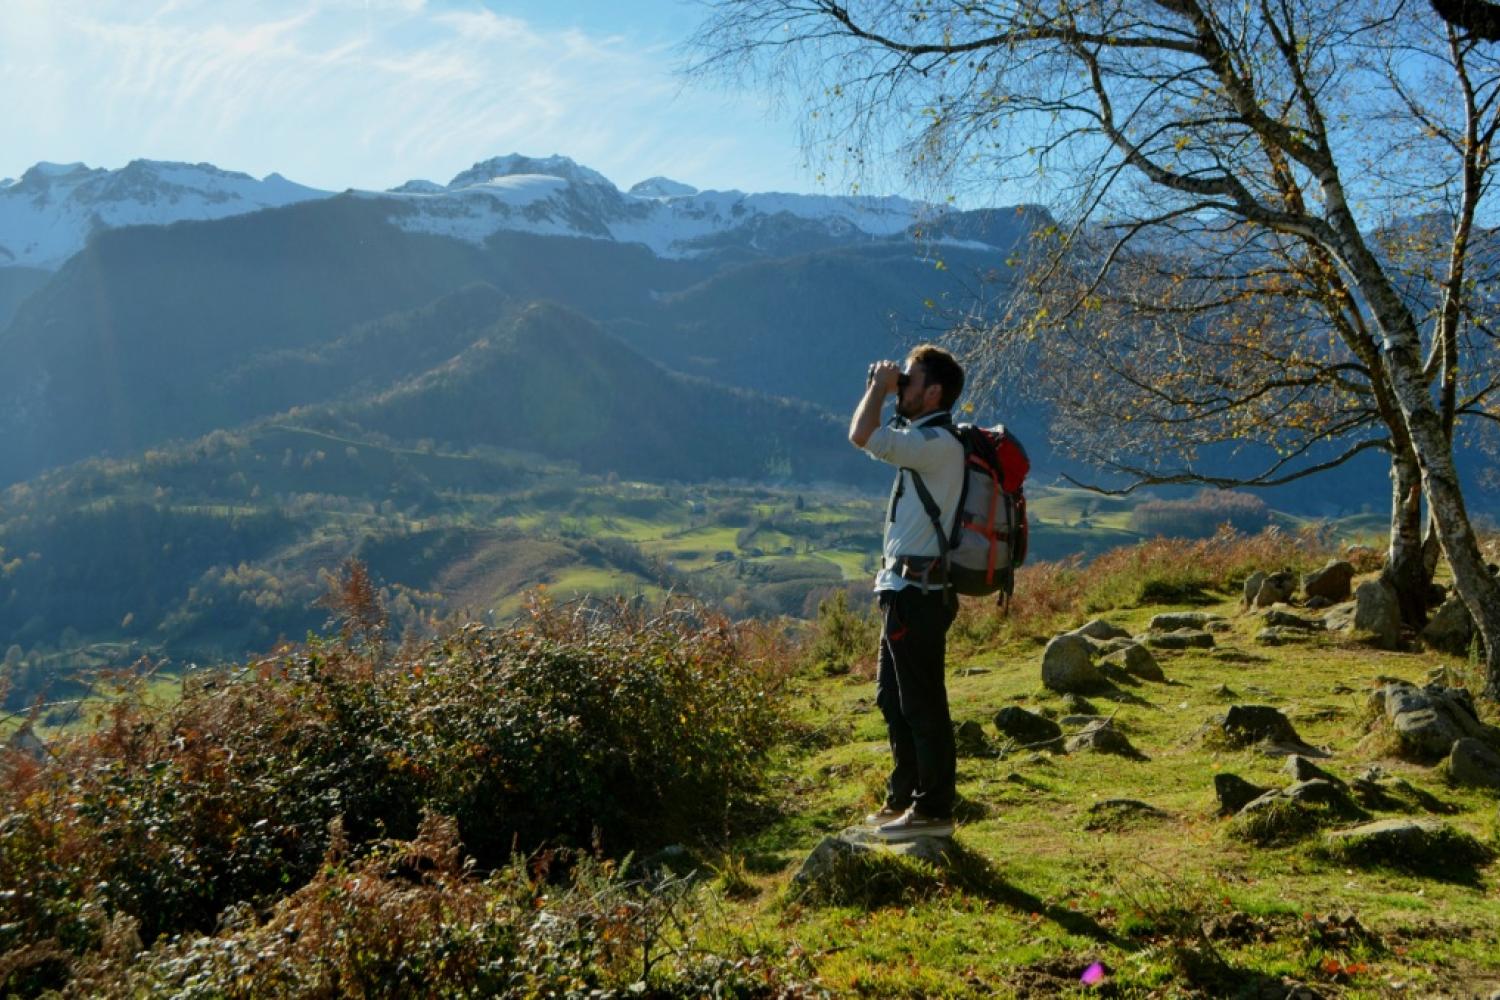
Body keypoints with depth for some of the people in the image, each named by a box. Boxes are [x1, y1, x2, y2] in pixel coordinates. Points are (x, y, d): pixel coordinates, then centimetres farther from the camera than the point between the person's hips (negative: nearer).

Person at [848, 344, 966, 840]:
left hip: (918, 592, -11)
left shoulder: (939, 444, -19)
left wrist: (880, 387, -14)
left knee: (922, 705, -1)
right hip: (904, 589, 11)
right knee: (893, 699, 19)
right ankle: (904, 798, 31)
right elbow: (872, 436, 29)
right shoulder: (924, 438, 14)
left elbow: (862, 436, -27)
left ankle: (933, 811, 10)